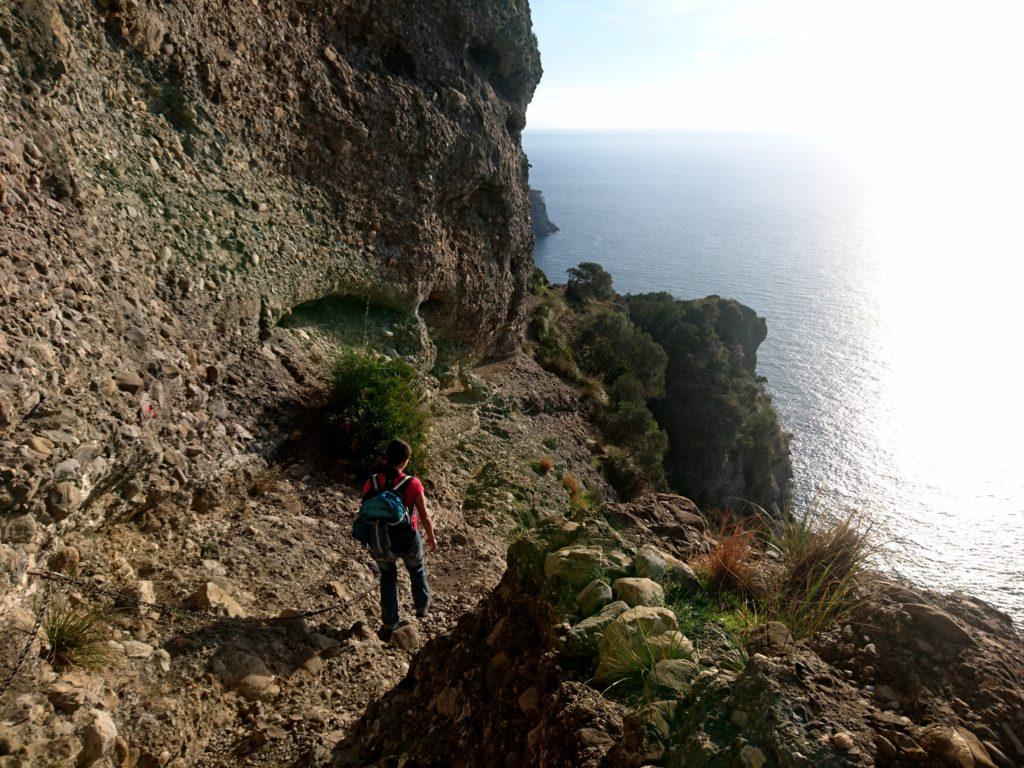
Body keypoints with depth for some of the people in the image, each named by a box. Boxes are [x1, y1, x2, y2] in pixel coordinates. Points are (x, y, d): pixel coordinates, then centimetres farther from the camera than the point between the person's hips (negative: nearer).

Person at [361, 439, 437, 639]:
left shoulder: (371, 483, -16)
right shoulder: (412, 484, -23)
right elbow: (424, 517, -13)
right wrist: (431, 538, 6)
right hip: (409, 540, -1)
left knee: (388, 579, 26)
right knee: (417, 570, 31)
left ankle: (389, 625, 34)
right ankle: (422, 607, 52)